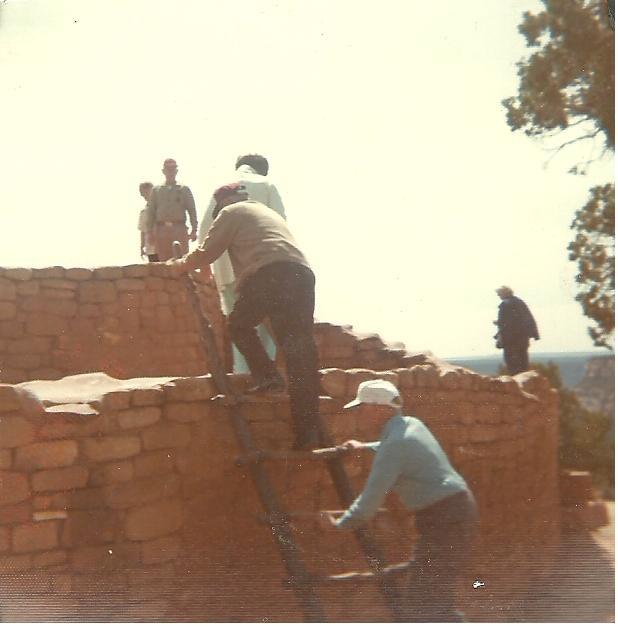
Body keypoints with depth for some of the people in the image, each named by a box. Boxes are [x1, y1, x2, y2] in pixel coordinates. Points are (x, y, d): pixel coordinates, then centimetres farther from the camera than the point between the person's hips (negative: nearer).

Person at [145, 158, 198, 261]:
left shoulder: (184, 189, 12)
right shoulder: (156, 190, 16)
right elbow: (150, 212, 13)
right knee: (164, 261, 2)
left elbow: (192, 211, 5)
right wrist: (150, 232, 4)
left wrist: (194, 230, -6)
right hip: (161, 229, 1)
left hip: (179, 230, -1)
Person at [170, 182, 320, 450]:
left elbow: (206, 254, 15)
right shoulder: (269, 213, 39)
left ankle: (267, 376, -1)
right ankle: (307, 432, -2)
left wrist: (181, 264, 32)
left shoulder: (231, 212, 17)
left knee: (239, 324, 17)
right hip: (303, 276, 6)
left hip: (269, 274, -6)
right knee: (301, 356, 2)